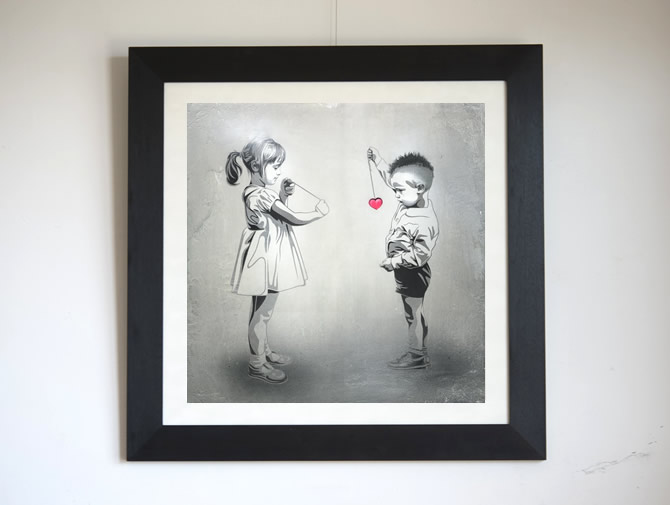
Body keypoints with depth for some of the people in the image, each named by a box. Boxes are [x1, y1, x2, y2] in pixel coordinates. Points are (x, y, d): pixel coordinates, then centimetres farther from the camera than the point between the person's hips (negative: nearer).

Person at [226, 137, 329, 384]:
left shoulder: (258, 192, 7)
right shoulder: (263, 194, -23)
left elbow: (277, 214, 19)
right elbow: (294, 219, -22)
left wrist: (282, 196, 6)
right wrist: (318, 212, -6)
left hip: (269, 257, 10)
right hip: (266, 258, -10)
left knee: (261, 310, 21)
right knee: (262, 313, 1)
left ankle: (264, 351, 37)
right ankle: (257, 364, 12)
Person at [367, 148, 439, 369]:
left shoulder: (425, 223, -30)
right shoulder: (410, 200, -3)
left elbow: (419, 256, -29)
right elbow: (391, 176, 13)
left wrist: (393, 262, -23)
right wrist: (377, 160, 8)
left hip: (412, 275, -9)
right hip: (405, 272, 9)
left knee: (413, 314, 4)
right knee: (412, 312, 18)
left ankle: (417, 355, 18)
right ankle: (418, 351, 30)